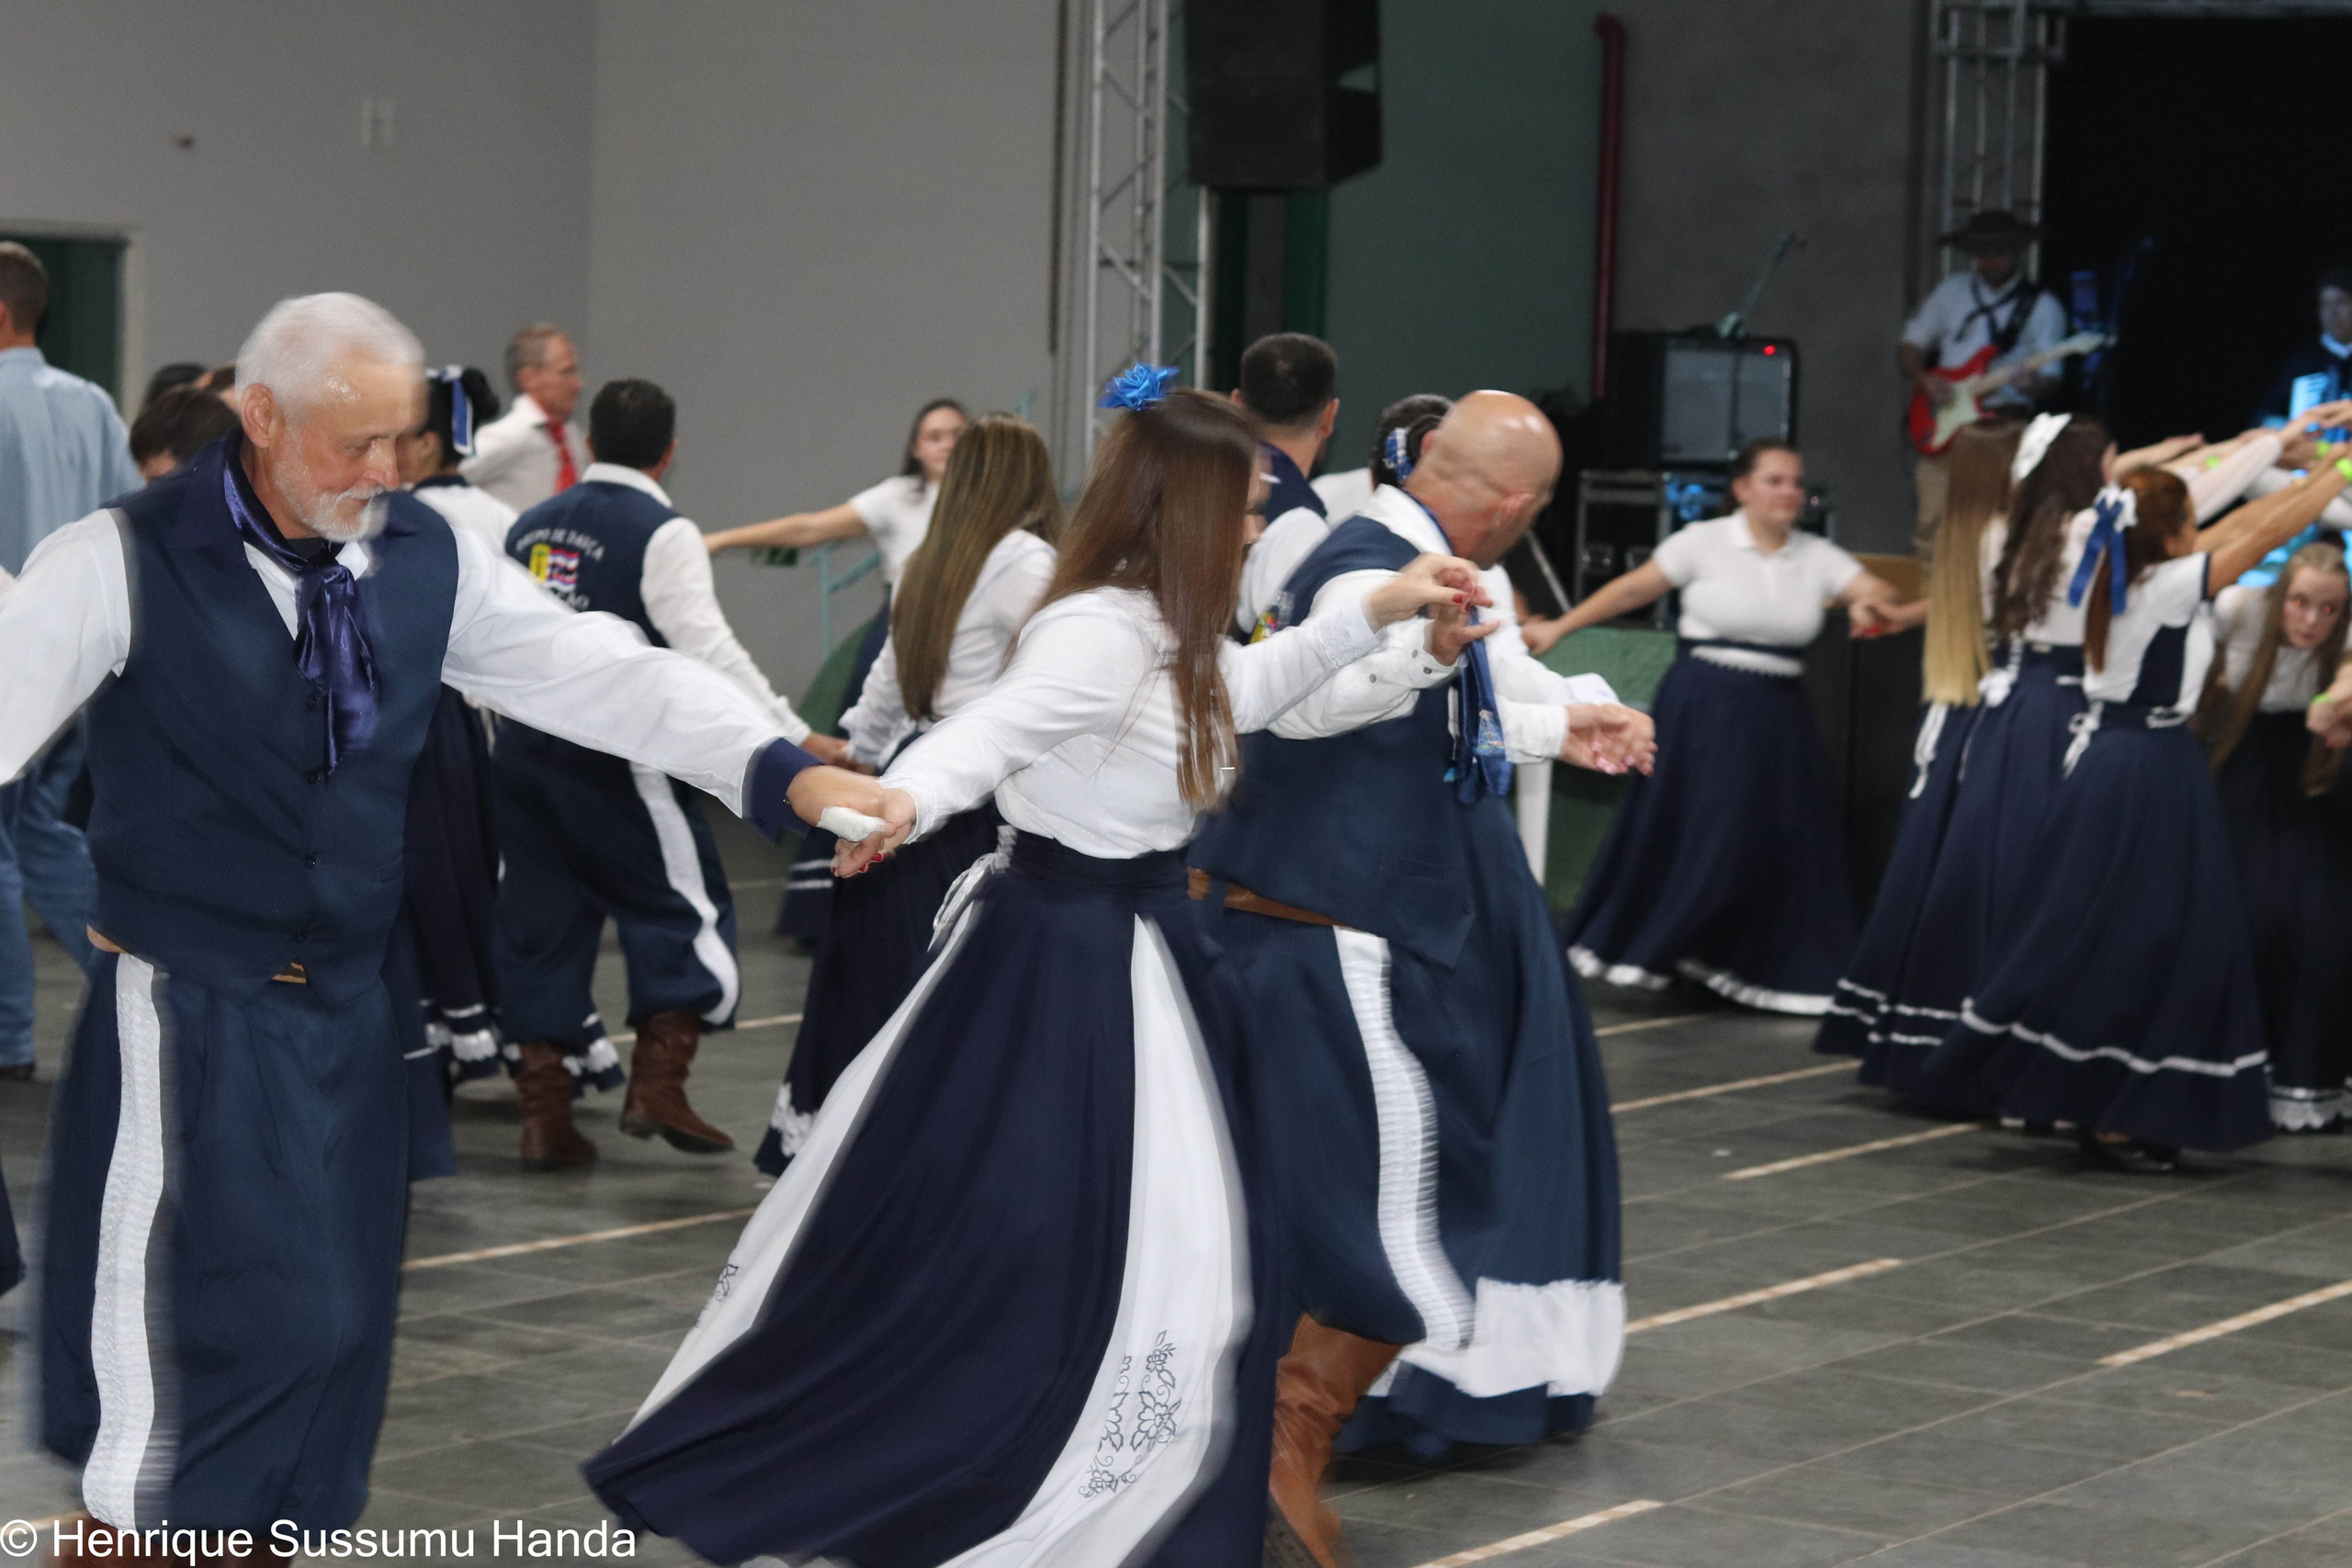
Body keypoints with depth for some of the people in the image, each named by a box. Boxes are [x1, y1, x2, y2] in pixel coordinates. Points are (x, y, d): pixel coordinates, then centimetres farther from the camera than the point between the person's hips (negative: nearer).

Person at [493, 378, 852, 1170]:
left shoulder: (530, 526, 11)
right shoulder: (662, 534, -10)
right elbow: (709, 650, -18)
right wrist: (797, 738, -18)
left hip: (525, 749, 6)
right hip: (614, 762, -6)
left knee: (542, 925, 11)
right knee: (684, 910, 7)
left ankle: (544, 1116, 12)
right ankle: (656, 1084, -2)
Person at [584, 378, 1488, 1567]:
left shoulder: (1168, 638, 8)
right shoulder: (1100, 636, -23)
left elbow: (1242, 689, 27)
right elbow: (990, 730, -38)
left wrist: (1376, 610, 18)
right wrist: (902, 801, -58)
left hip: (1124, 948, 10)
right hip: (1063, 953, -10)